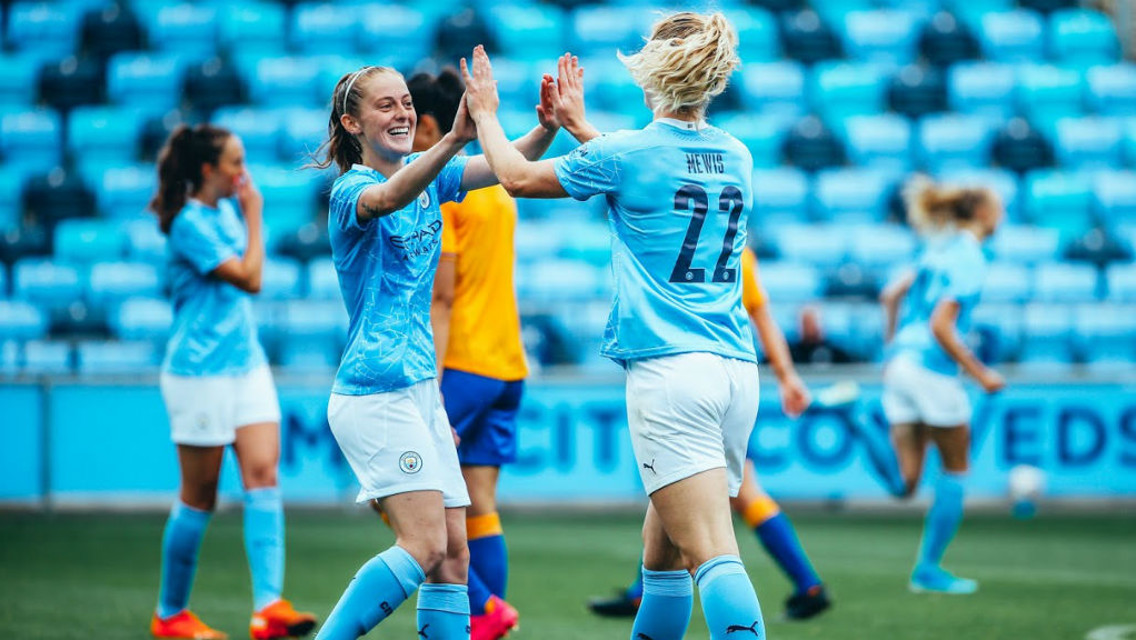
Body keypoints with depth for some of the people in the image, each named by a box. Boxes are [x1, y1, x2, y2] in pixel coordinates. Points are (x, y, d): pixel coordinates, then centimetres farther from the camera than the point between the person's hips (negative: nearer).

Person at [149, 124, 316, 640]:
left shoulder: (227, 209, 10)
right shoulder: (191, 224, -16)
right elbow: (250, 278, -17)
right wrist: (254, 215, -9)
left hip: (246, 365, 8)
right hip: (200, 373, -8)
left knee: (263, 474, -8)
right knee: (199, 496, 1)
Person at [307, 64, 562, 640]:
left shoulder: (428, 176, 12)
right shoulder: (350, 191, -10)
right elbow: (388, 198, -34)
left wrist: (549, 126, -22)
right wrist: (453, 140, -51)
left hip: (420, 389, 8)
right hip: (376, 392, -8)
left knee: (453, 554, 4)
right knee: (425, 546, -17)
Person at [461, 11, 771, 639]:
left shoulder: (624, 155, -5)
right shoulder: (735, 157, 13)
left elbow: (517, 176, 9)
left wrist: (485, 113, 27)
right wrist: (577, 125, 44)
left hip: (669, 372, -7)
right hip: (739, 371, 7)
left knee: (714, 555, -15)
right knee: (662, 548, 18)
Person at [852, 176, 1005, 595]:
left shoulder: (939, 249, 16)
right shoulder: (970, 258, -9)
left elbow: (891, 295, 22)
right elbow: (940, 326, -17)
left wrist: (893, 348, 32)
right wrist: (981, 374, -11)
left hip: (901, 361, 7)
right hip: (933, 368, -7)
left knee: (904, 484, 1)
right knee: (956, 468, 11)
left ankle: (862, 427, -21)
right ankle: (929, 569, 12)